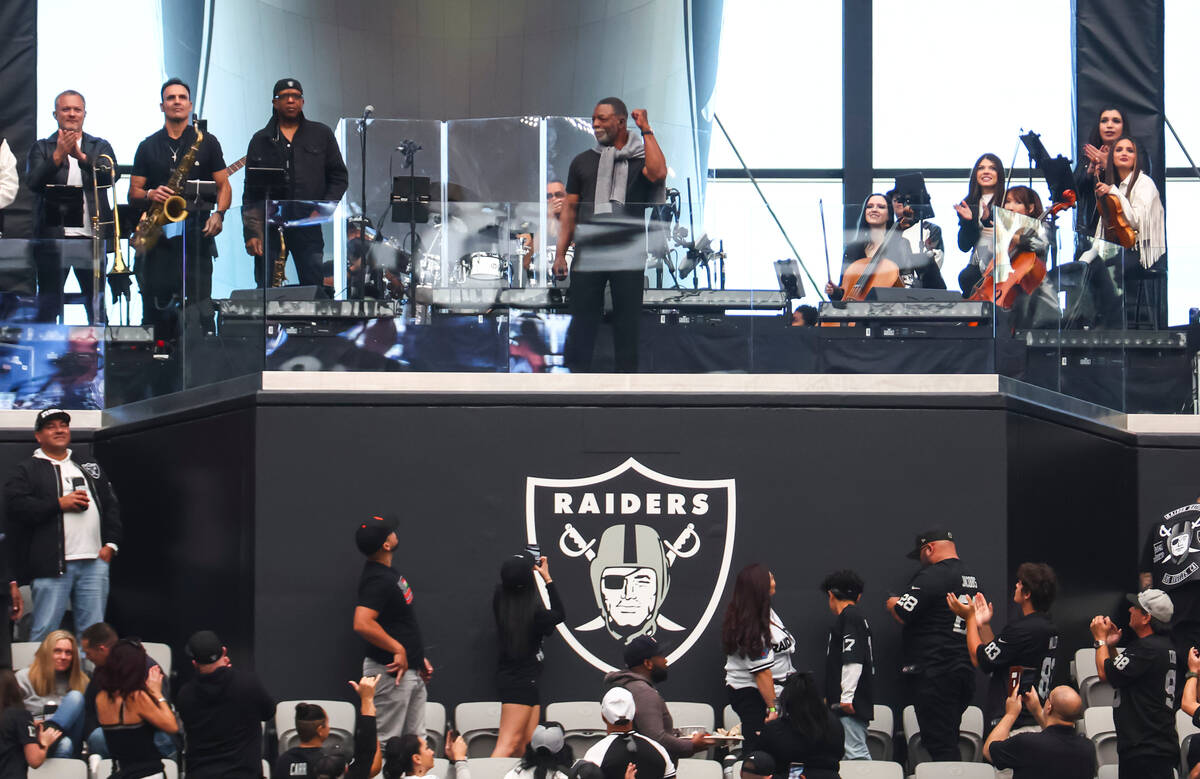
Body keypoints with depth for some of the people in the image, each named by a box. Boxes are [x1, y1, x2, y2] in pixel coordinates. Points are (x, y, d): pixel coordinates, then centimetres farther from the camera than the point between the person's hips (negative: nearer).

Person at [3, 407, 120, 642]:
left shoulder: (89, 466, 22)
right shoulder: (26, 470, 6)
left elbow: (111, 505, 20)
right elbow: (17, 506, -10)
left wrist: (111, 544, 6)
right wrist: (60, 504, -12)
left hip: (94, 562, 4)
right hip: (53, 565, -4)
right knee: (44, 631, -7)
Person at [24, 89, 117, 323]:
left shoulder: (100, 147, 14)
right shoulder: (42, 148, 9)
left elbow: (111, 176, -5)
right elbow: (33, 183, -7)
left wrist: (81, 156, -19)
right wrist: (58, 156, -20)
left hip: (92, 234, 1)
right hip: (52, 236, -1)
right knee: (48, 305, -4)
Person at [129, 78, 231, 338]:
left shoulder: (206, 142, 11)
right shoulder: (148, 146, 14)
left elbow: (223, 185, 10)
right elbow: (133, 194, 13)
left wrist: (219, 214, -9)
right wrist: (149, 196, -10)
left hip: (196, 235, -2)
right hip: (157, 237, 2)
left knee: (198, 306, -11)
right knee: (155, 309, 0)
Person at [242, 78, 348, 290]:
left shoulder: (321, 135, 11)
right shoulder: (261, 141, 12)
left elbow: (339, 177, 11)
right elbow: (250, 192, 9)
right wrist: (251, 233, 0)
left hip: (309, 227, -1)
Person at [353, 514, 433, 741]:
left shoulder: (388, 573, 13)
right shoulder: (377, 580, -20)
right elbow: (362, 624, -32)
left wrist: (419, 657, 20)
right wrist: (398, 650, -24)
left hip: (411, 671, 10)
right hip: (392, 672, -10)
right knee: (384, 743, -6)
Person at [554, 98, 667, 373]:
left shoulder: (640, 157, 6)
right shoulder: (583, 161, 16)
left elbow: (657, 173, -19)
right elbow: (570, 210, 16)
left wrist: (646, 130, -11)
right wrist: (560, 254, 8)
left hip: (629, 255, -2)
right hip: (588, 254, 2)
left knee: (628, 324, 1)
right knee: (582, 320, 0)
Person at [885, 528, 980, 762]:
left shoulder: (931, 576, -13)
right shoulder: (972, 579, 15)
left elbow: (902, 614, -17)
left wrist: (892, 603, 4)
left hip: (933, 672, -9)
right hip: (965, 670, 9)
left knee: (940, 745, -8)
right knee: (950, 741, 13)